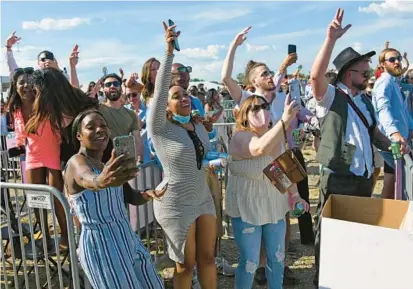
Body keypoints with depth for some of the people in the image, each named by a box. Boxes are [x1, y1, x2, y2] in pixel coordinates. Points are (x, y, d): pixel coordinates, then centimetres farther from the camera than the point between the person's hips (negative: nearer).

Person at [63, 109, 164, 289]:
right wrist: (101, 181, -59)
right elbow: (88, 180, -36)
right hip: (100, 246, -8)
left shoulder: (106, 165, 14)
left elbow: (132, 198, 11)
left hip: (128, 240, 9)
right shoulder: (76, 162, -12)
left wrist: (148, 193, -12)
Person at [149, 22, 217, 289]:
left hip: (204, 198, 6)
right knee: (185, 264, 8)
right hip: (177, 205, -5)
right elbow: (160, 89, -26)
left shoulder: (200, 128, 5)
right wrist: (169, 52, -32)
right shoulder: (161, 129, -14)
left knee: (207, 258, 14)